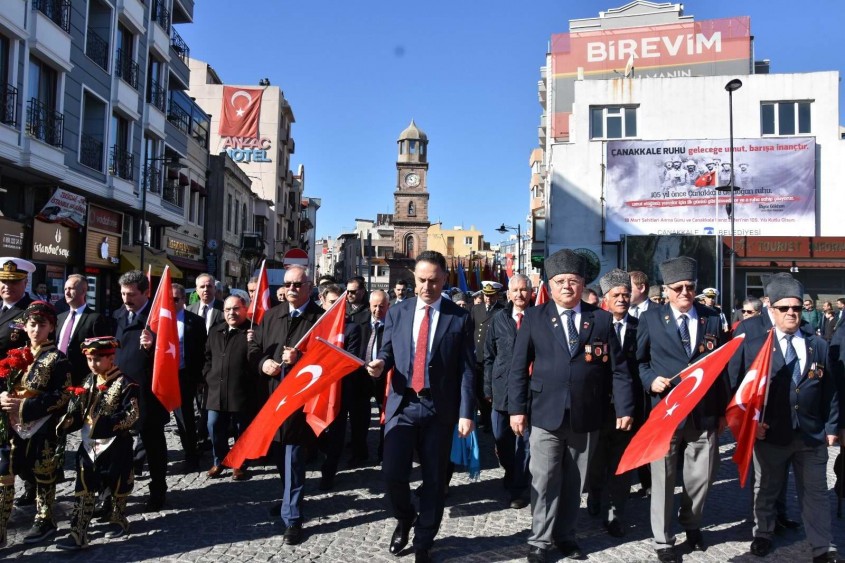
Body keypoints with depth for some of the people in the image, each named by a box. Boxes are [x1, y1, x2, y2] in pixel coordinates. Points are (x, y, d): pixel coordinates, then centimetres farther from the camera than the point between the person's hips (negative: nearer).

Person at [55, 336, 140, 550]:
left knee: (117, 486, 12)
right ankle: (78, 534, 7)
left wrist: (108, 424, -28)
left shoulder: (124, 384, -12)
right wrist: (63, 425, -5)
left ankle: (118, 521, 32)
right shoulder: (88, 381, 8)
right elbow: (78, 412, 12)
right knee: (84, 490, 4)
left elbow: (132, 414, -19)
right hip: (89, 444, 5)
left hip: (115, 446, -5)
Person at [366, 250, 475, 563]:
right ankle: (404, 519, 25)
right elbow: (387, 351, 12)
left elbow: (467, 369, -3)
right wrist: (380, 363, -12)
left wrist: (466, 413, -8)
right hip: (402, 403, 1)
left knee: (434, 480, 7)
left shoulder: (460, 317, -1)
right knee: (392, 473, -8)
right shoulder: (397, 312, 6)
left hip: (440, 408, -1)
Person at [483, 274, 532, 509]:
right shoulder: (498, 319, 6)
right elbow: (489, 356, 8)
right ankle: (513, 474, 38)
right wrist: (488, 388, 4)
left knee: (524, 440, 4)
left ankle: (518, 489, 17)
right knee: (500, 437, 11)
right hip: (502, 389, 3)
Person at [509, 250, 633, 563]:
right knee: (544, 481, 2)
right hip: (546, 415, -2)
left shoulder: (601, 319, 4)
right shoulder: (534, 318, 1)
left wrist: (624, 408, -2)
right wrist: (516, 408, -5)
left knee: (574, 482, 13)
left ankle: (565, 535, 29)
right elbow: (518, 367, 0)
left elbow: (618, 369, 4)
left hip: (586, 417, 2)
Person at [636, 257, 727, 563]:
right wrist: (651, 380, -12)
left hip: (704, 412, 3)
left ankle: (691, 524, 39)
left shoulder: (712, 319, 6)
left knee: (702, 475, 13)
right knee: (664, 478, 4)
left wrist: (723, 410, 10)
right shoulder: (651, 318, 0)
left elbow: (721, 366, 9)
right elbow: (638, 360, 7)